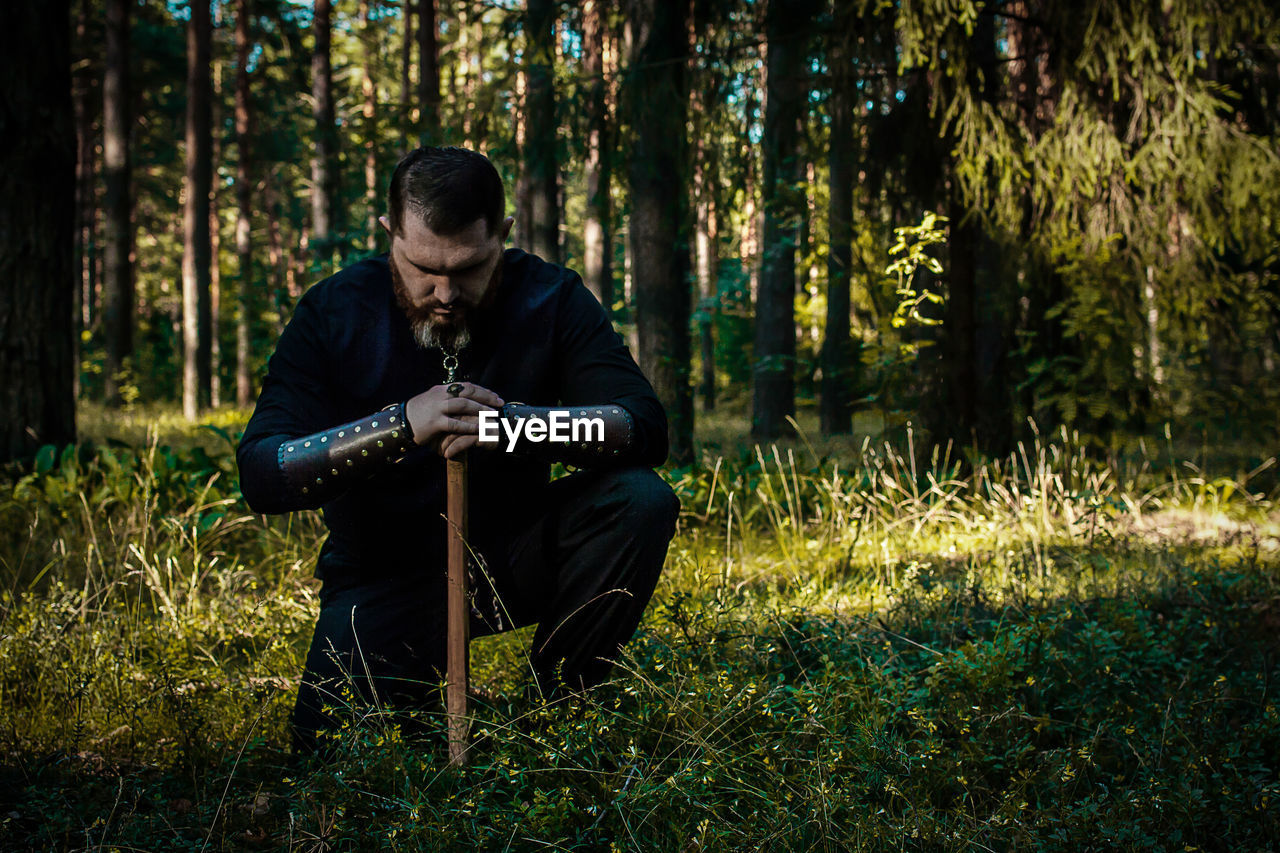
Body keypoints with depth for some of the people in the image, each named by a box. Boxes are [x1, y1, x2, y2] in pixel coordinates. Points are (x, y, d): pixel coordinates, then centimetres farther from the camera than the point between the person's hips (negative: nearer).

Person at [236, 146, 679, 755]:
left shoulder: (549, 299, -9)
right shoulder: (334, 314, -12)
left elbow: (645, 426, -19)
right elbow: (261, 476, -18)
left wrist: (515, 423, -37)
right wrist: (400, 425, -34)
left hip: (512, 555, 1)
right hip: (386, 572, -1)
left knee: (641, 500, -25)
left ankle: (554, 706, -8)